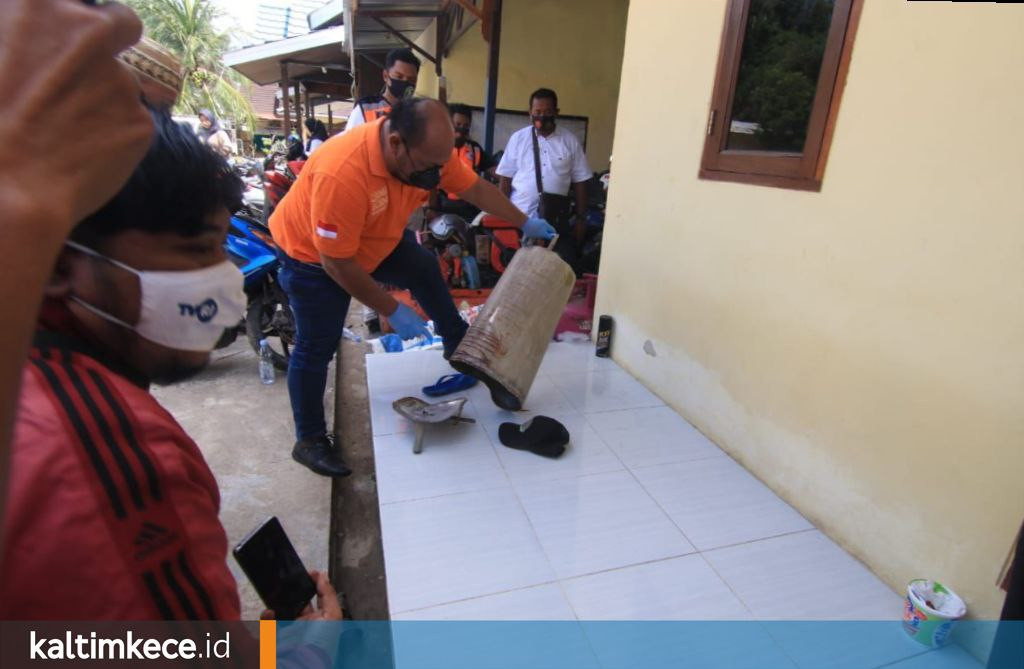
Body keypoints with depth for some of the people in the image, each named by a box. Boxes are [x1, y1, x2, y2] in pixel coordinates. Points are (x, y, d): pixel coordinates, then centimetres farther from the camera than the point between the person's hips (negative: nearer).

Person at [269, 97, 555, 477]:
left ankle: (459, 346, 31)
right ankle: (309, 440, 13)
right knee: (316, 348, -2)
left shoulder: (428, 151, -21)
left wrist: (524, 223, 1)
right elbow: (337, 263, -34)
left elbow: (474, 189, -4)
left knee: (425, 271, 12)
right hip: (313, 253, -6)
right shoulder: (342, 174, -41)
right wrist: (392, 311, -27)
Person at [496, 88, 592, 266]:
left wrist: (581, 218, 1)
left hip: (557, 220, 0)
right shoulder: (518, 138, 2)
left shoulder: (570, 141, 3)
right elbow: (505, 179, 3)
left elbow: (579, 182, 4)